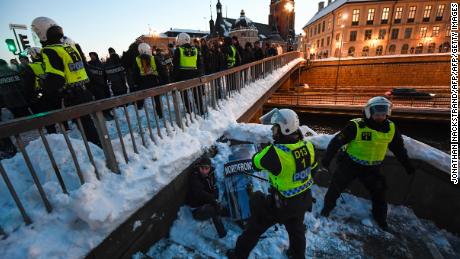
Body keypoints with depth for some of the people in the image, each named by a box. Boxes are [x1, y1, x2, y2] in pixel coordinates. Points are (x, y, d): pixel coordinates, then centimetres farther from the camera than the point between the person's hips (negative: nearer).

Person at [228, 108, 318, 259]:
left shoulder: (275, 152, -34)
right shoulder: (308, 146, -13)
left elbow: (256, 162, -15)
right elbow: (313, 169, 4)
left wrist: (266, 150, 3)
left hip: (283, 204, -6)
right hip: (304, 199, 6)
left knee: (256, 225, 16)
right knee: (296, 228, 33)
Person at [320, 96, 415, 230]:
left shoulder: (391, 128, -5)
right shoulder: (356, 126, -22)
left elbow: (398, 148, 11)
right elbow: (337, 142, -20)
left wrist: (407, 165, 16)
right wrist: (327, 158, -20)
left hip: (372, 168, 4)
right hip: (350, 164, -4)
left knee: (379, 192, 14)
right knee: (336, 186, 7)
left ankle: (380, 218, 40)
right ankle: (328, 207, 32)